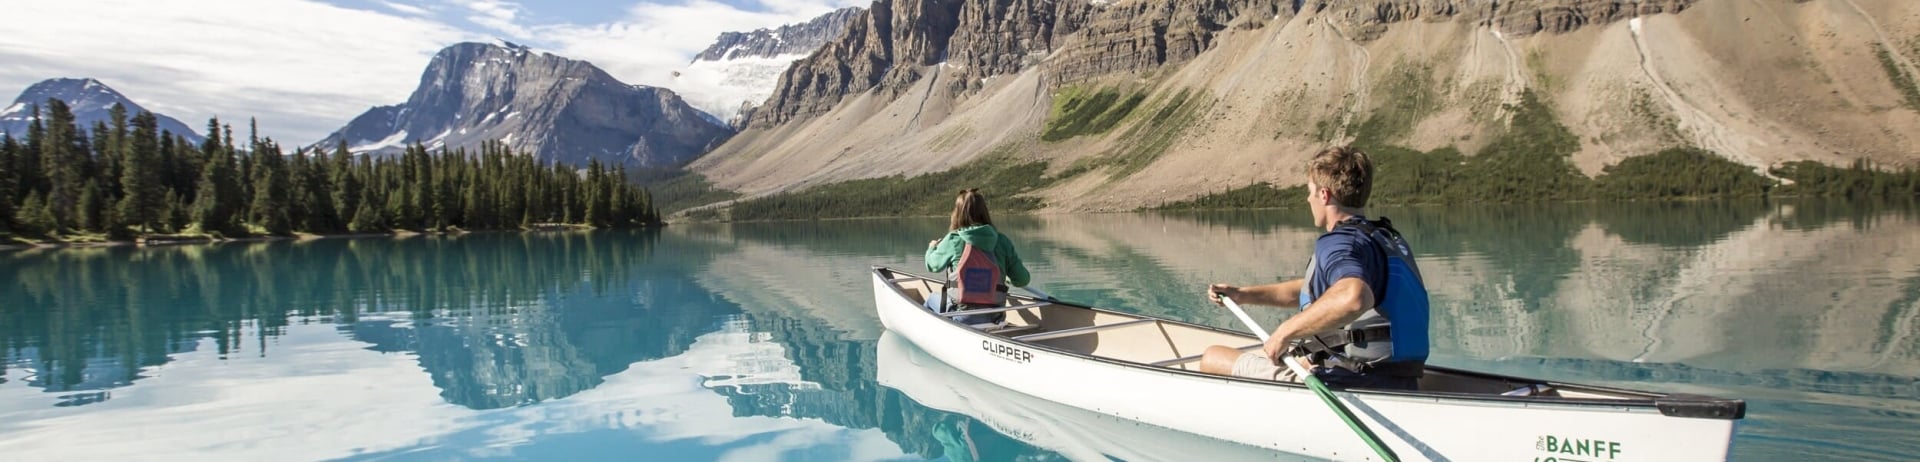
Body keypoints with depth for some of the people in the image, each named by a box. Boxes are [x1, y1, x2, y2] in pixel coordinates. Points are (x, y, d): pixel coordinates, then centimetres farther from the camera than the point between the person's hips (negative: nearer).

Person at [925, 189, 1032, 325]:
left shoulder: (953, 240, -9)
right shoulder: (1002, 241, -2)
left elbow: (932, 265, 9)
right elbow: (1023, 280, -1)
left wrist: (932, 247, 31)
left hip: (962, 317, -3)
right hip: (994, 318, 3)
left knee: (931, 301, 28)